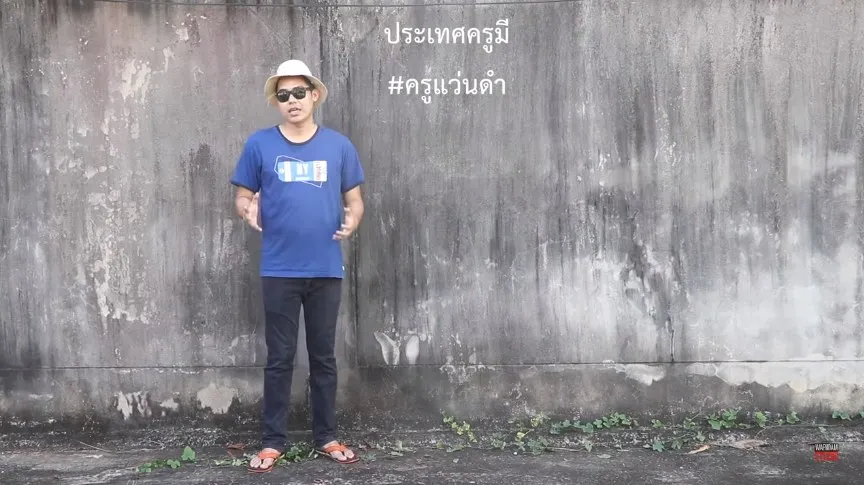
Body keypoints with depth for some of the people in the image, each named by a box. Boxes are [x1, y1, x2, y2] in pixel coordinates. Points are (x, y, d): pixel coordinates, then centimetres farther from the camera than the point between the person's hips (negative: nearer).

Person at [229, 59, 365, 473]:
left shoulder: (338, 145, 4)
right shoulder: (260, 144, 1)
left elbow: (354, 199, 7)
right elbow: (242, 196, 5)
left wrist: (352, 220, -14)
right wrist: (248, 211, -18)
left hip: (327, 270, 1)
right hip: (279, 270, -1)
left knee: (323, 356, 10)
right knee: (279, 358, 6)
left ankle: (327, 437, 21)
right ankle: (273, 442, 16)